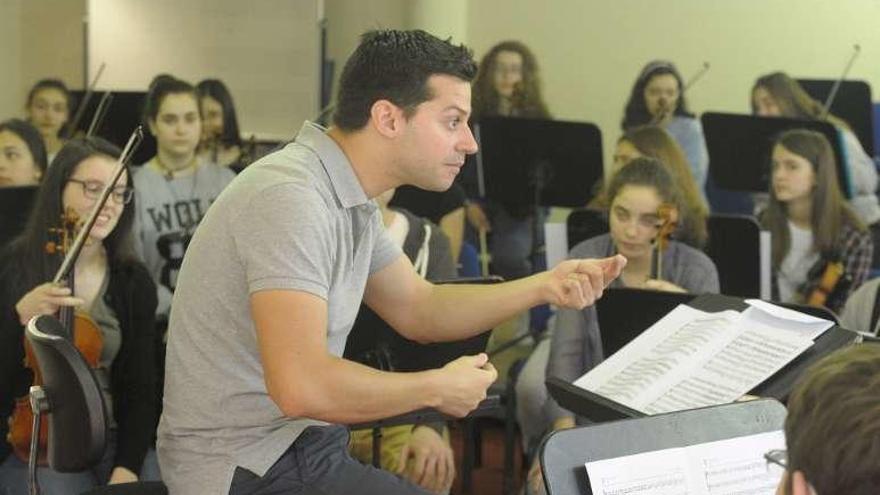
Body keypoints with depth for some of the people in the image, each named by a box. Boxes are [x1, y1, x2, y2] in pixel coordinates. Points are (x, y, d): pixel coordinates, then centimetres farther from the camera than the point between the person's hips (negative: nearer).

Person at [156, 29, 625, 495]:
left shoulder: (351, 197, 8)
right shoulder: (291, 197, -24)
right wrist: (438, 389, -17)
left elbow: (419, 309, 18)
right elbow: (300, 385, -32)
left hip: (308, 450, 9)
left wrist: (544, 286, 4)